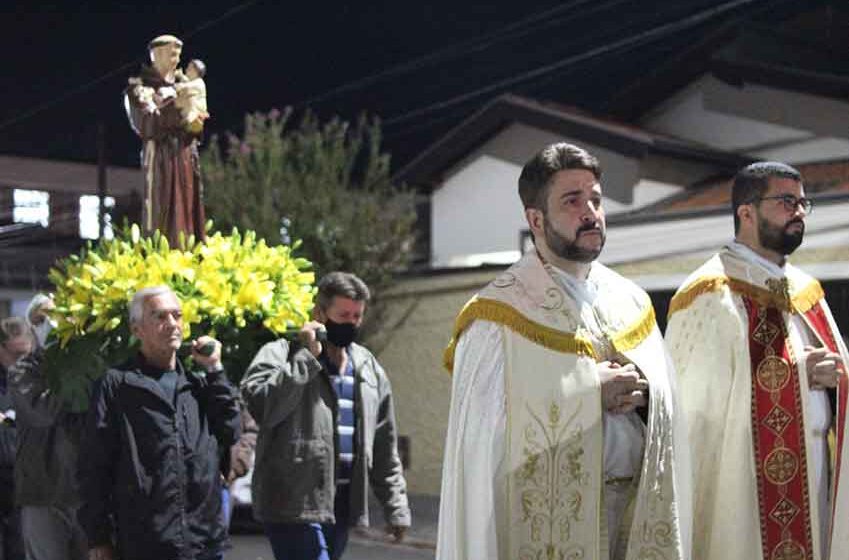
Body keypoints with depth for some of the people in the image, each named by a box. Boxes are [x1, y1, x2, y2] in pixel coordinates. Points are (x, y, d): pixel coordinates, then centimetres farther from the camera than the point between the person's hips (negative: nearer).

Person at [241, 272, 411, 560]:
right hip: (295, 505, -6)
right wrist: (307, 356, -18)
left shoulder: (369, 368, 16)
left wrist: (396, 507, 15)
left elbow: (384, 446, 19)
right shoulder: (281, 353, -3)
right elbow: (263, 405, -23)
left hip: (342, 504, 7)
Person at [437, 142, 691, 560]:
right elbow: (484, 430, -16)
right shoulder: (502, 312, -9)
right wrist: (589, 396, -17)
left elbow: (668, 411, 12)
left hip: (636, 512, 6)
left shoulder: (630, 301, 10)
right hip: (547, 517, -5)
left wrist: (644, 393, -10)